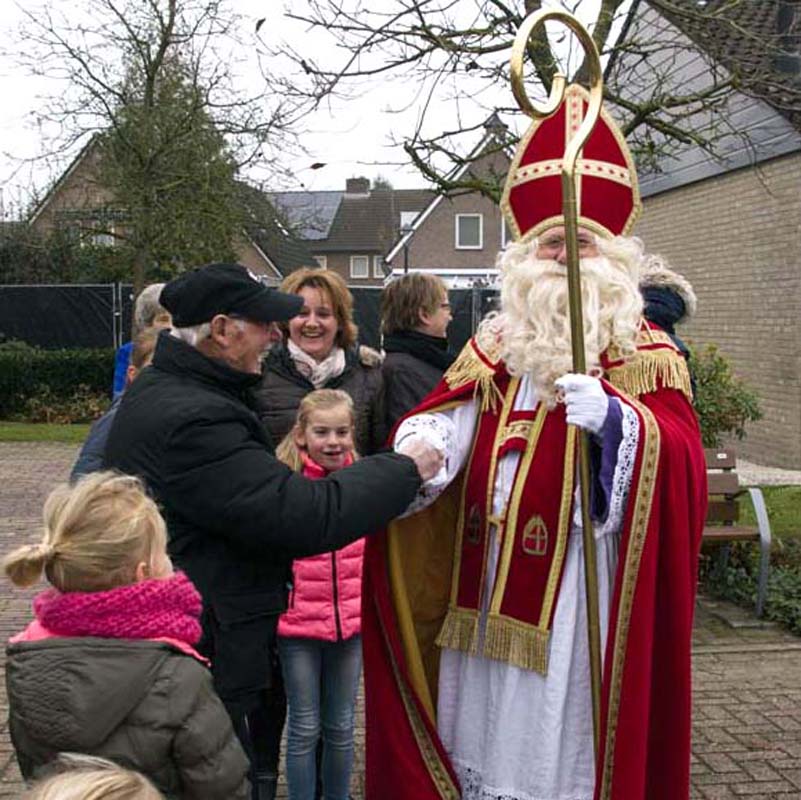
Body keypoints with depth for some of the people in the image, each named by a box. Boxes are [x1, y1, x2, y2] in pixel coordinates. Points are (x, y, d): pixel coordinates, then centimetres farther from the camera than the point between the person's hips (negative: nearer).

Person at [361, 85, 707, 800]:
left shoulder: (645, 353, -3)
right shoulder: (495, 347, 13)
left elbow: (682, 455, -15)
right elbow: (445, 413, 6)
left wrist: (615, 417, -34)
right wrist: (418, 448, -17)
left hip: (580, 576, -4)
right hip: (488, 577, 5)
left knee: (561, 716, 2)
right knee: (484, 717, 13)